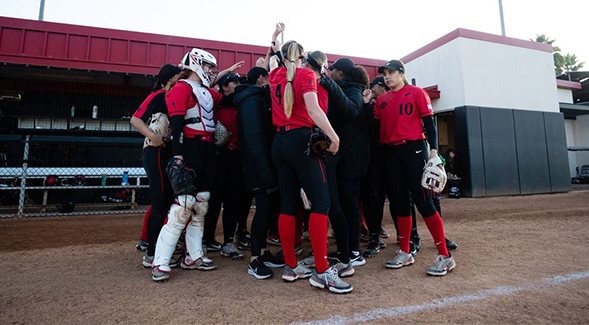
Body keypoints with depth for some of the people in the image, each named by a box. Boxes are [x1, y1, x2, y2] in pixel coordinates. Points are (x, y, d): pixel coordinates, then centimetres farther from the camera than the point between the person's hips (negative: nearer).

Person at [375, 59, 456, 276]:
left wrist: (434, 152, -12)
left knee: (423, 202, -8)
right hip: (391, 153, 5)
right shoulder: (382, 100, 14)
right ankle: (405, 253, 20)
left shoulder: (417, 93, 2)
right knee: (400, 202, 9)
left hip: (414, 150, -5)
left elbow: (429, 124, -4)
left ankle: (444, 256, 3)